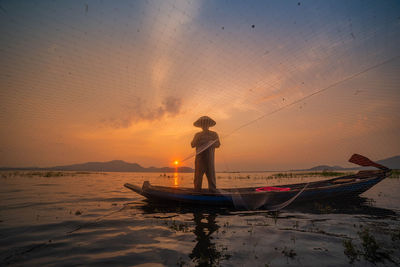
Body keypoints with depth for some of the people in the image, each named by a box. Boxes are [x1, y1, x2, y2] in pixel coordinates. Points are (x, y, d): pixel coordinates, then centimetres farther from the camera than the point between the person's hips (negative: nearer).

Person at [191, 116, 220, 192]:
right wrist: (197, 139, -3)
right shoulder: (197, 135, 19)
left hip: (209, 158, -1)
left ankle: (213, 190, -1)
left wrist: (210, 143, -13)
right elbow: (192, 145, 12)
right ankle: (197, 190, 3)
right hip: (199, 157, 1)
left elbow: (218, 145, 5)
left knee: (211, 174, -6)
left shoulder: (214, 134, 15)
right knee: (198, 174, -2)